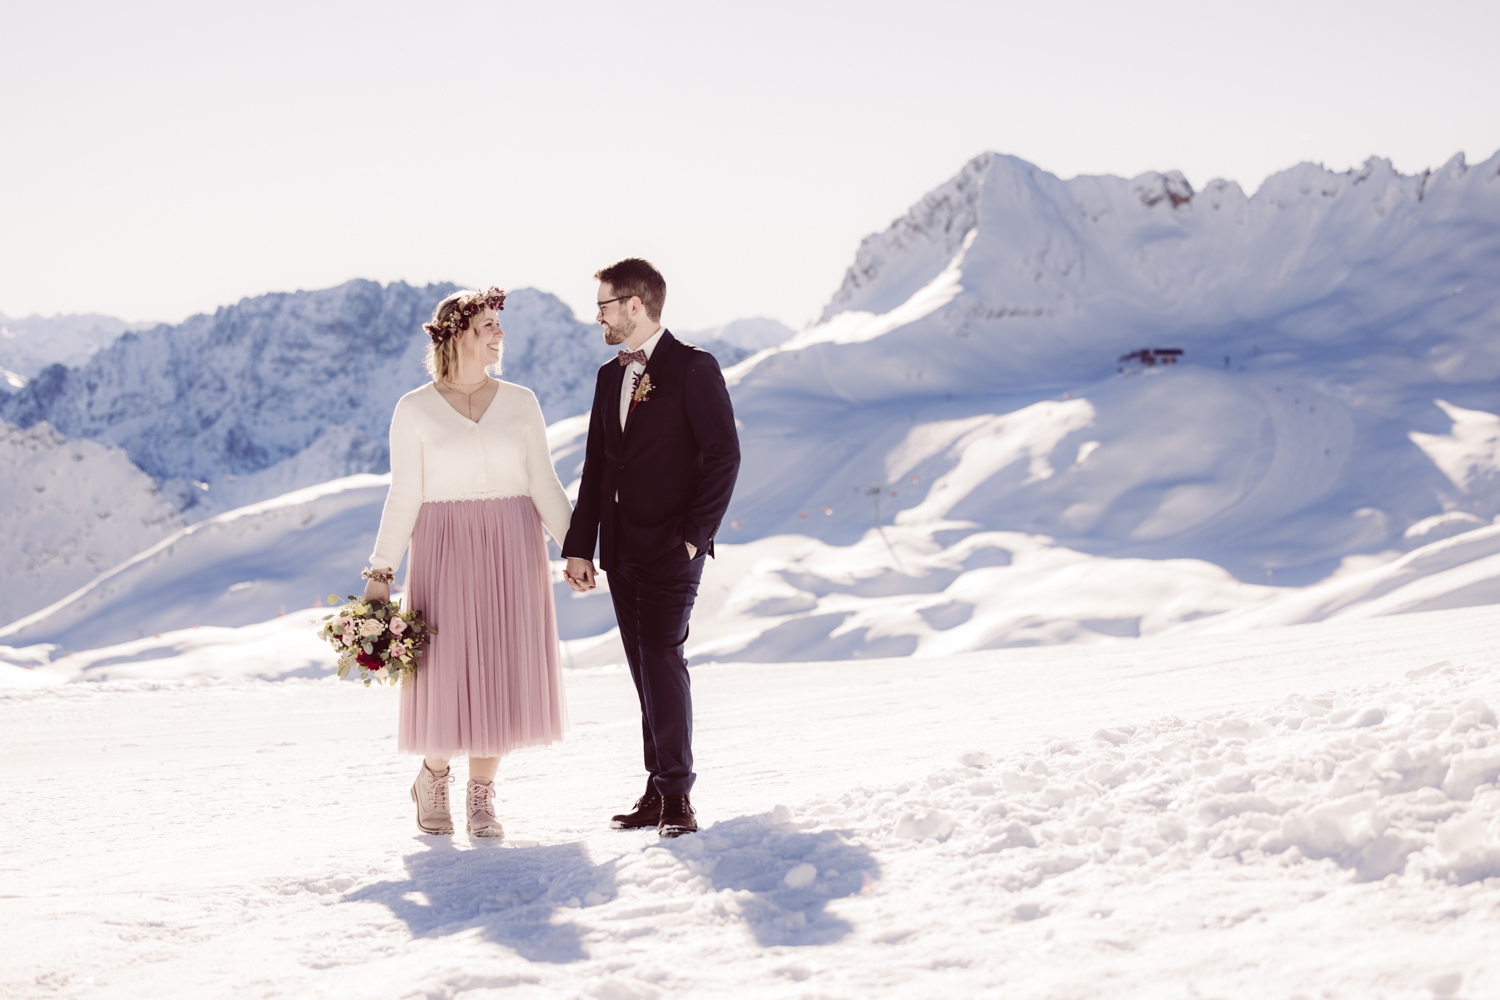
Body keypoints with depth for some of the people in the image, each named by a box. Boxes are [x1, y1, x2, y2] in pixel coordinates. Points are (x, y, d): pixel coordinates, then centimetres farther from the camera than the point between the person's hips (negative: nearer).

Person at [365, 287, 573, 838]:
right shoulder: (415, 409, -1)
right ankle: (433, 776, 24)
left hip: (512, 548, 2)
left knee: (500, 669, 2)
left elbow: (544, 484, 5)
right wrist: (380, 571, -6)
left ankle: (482, 796, 14)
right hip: (445, 549, -2)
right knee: (446, 669, -2)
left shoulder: (520, 402, 6)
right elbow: (404, 496, -2)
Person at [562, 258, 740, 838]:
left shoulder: (693, 369, -6)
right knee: (643, 668, 8)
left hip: (670, 547, -7)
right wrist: (579, 545, 11)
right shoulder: (610, 376, 16)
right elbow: (596, 467, 16)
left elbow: (723, 455, -10)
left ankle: (677, 796, -10)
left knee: (662, 657, -14)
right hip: (621, 548, 7)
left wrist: (694, 534, -14)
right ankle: (659, 792, 12)